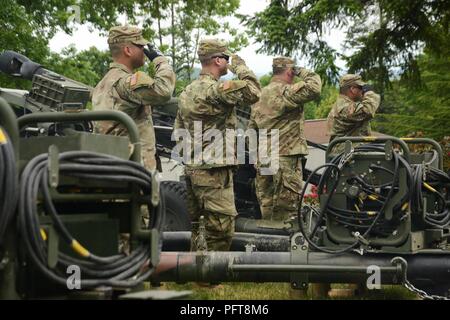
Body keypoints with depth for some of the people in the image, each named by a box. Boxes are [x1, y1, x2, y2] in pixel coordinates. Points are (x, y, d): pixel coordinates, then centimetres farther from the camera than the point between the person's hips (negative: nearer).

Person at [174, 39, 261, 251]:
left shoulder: (187, 92, 16)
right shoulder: (216, 89, -14)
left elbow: (179, 131, 20)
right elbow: (253, 93, -19)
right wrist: (240, 67, -4)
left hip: (191, 168, 10)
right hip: (213, 171, -10)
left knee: (197, 227, 15)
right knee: (220, 232, -7)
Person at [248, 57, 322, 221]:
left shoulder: (259, 96, 17)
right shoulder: (285, 92, -12)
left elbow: (251, 129, 21)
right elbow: (314, 88, -27)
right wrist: (303, 72, -8)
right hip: (286, 158, -8)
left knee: (267, 205, 13)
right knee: (287, 208, -4)